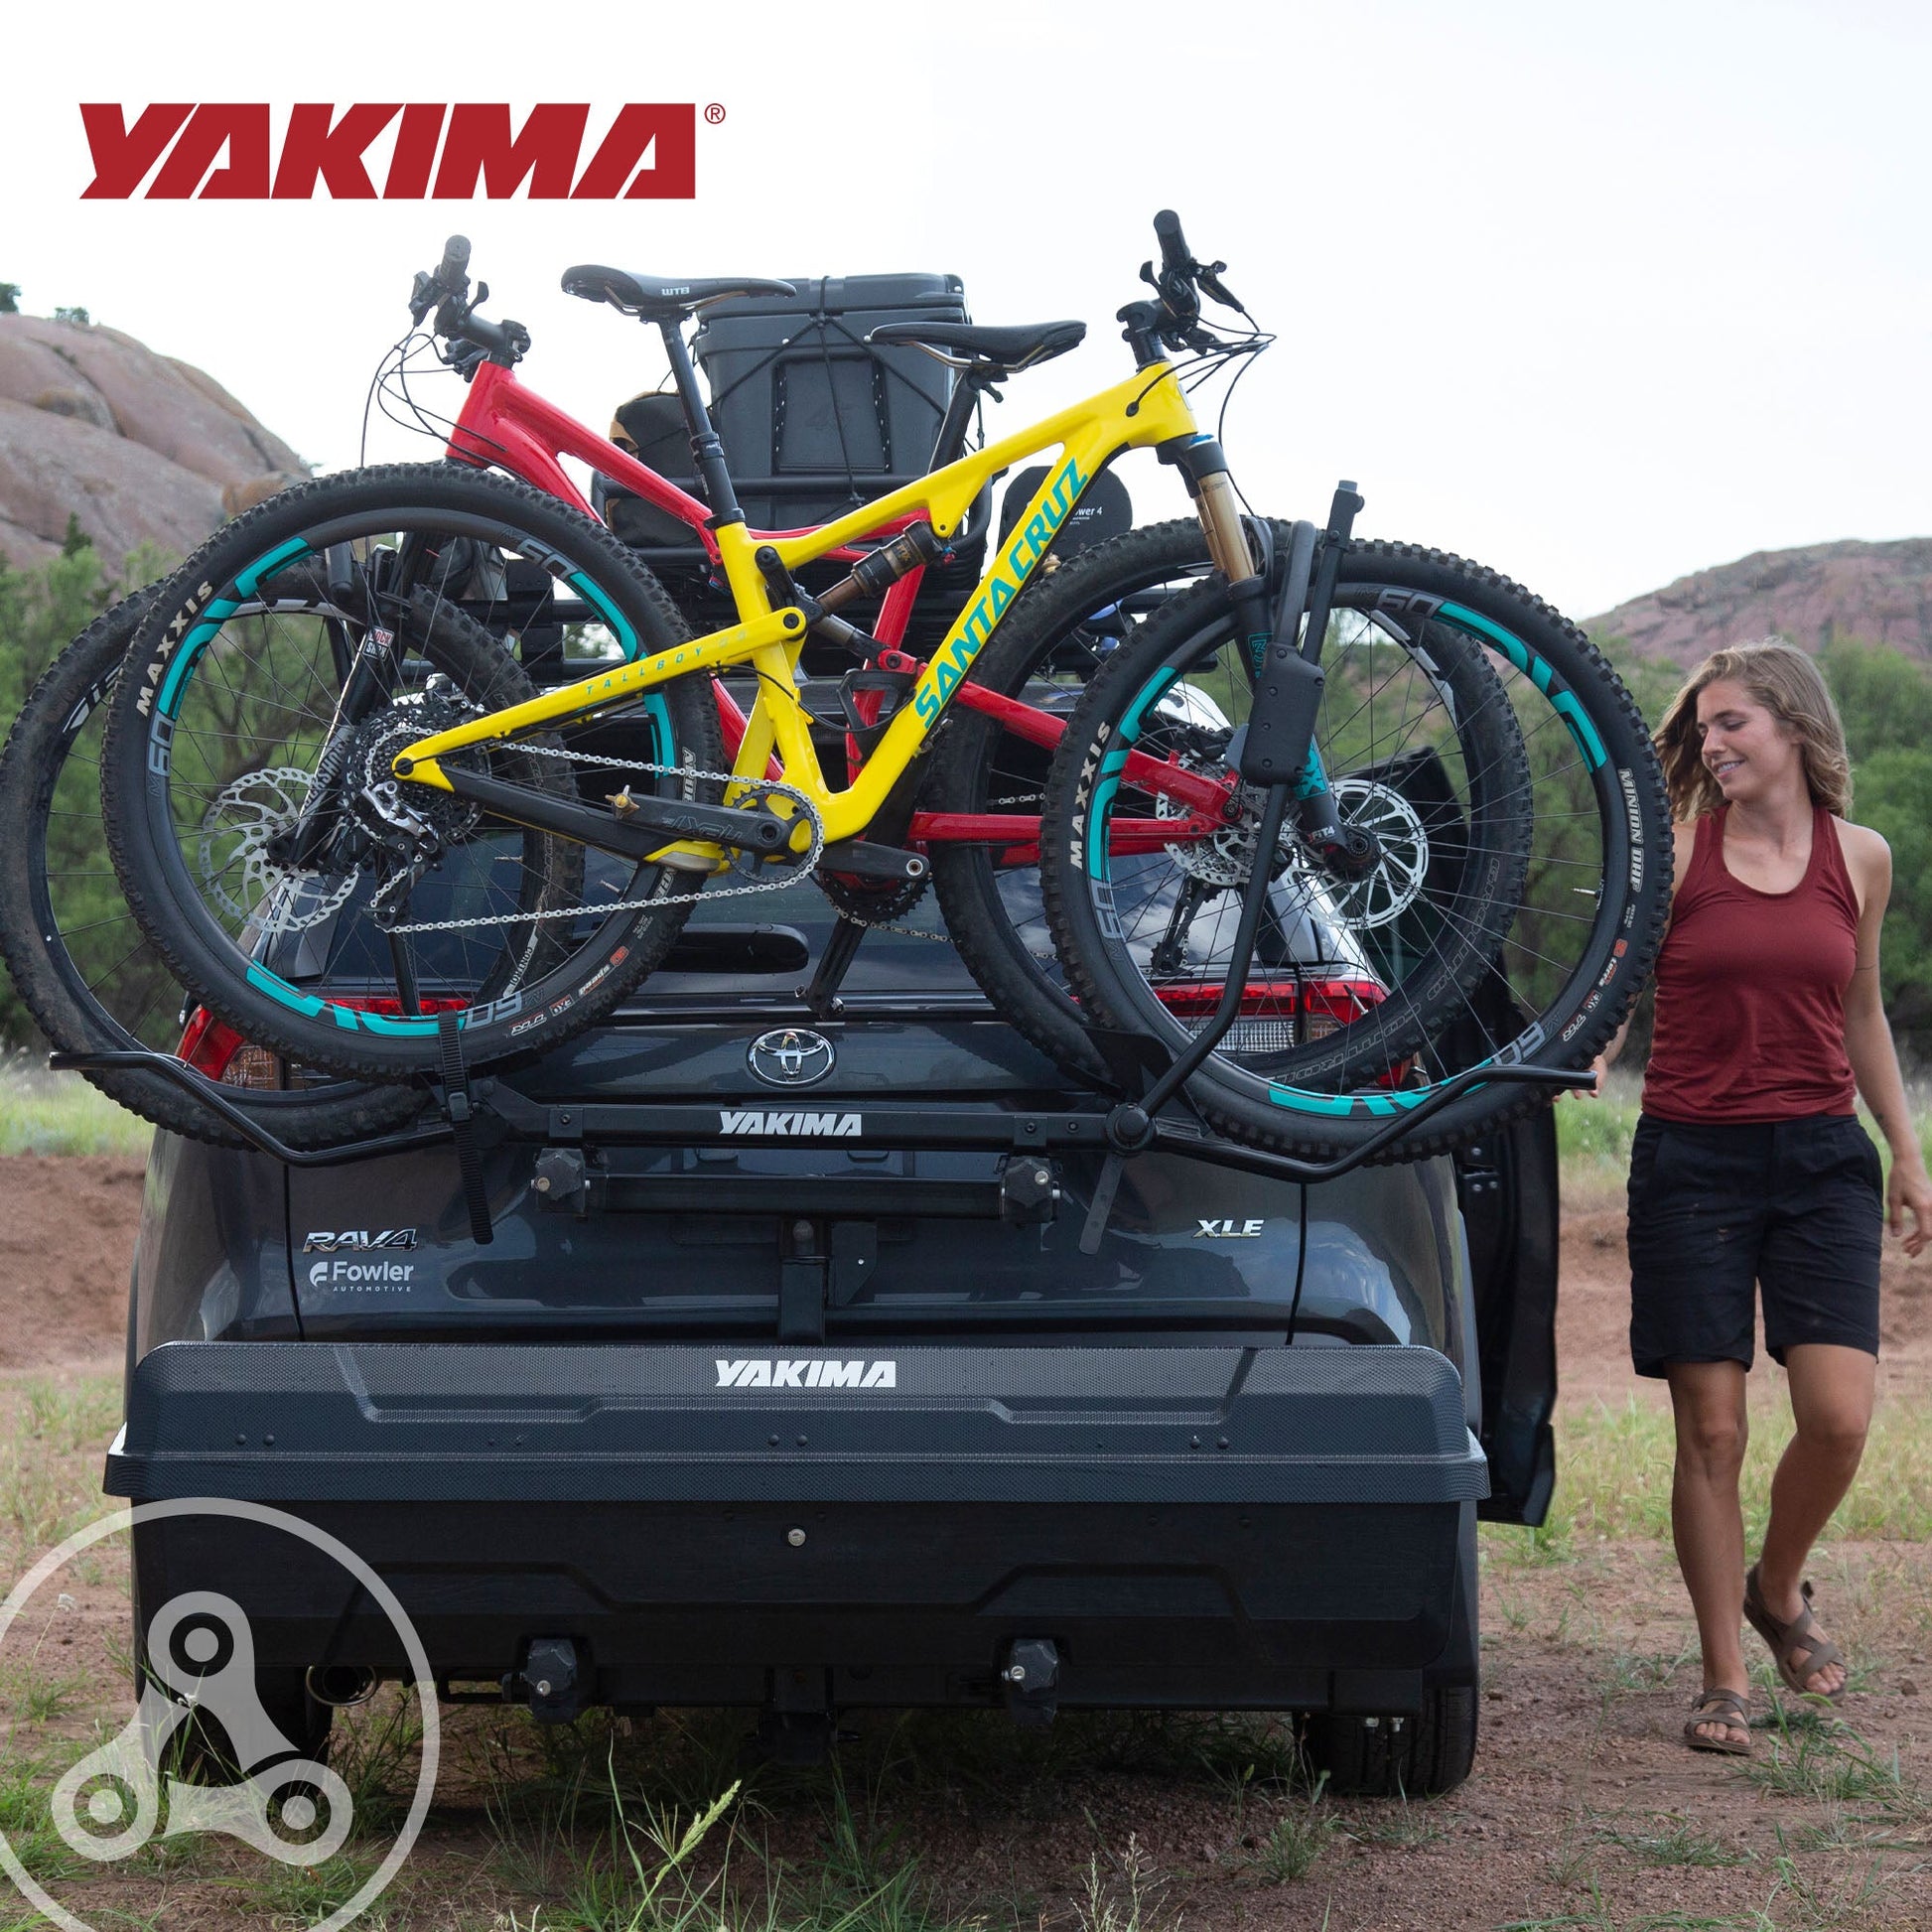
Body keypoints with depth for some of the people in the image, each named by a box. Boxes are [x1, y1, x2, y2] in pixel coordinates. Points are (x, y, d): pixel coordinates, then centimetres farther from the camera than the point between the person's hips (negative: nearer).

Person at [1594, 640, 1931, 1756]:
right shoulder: (1673, 852, 0)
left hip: (1821, 1159, 2)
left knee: (1839, 1416, -11)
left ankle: (1778, 1589, 19)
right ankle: (1726, 1679, 9)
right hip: (1693, 1160, -2)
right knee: (1712, 1430, -2)